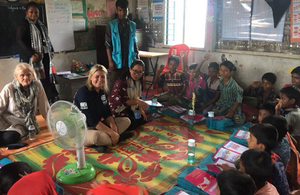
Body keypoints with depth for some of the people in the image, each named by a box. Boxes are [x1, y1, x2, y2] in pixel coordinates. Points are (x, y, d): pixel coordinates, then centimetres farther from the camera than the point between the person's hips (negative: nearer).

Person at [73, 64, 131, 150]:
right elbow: (92, 120, -26)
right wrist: (112, 133, -26)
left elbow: (107, 113, 5)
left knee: (126, 121, 3)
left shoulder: (102, 91, 4)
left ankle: (105, 138, -16)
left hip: (99, 124, 9)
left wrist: (113, 126, -16)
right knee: (95, 136, -43)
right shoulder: (83, 93, -21)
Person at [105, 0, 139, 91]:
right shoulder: (111, 25, 0)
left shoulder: (132, 25, 8)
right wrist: (110, 61, -9)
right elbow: (108, 45, -2)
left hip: (130, 62, 3)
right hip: (117, 62, -2)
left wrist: (138, 59, 9)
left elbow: (135, 43, 14)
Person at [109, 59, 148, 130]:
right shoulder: (122, 82, -27)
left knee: (143, 119, 4)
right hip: (118, 108, -8)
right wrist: (137, 101, -36)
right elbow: (121, 100, -29)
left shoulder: (138, 81, -1)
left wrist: (140, 109, -6)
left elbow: (137, 97, 6)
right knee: (133, 124, -19)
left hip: (129, 107, 8)